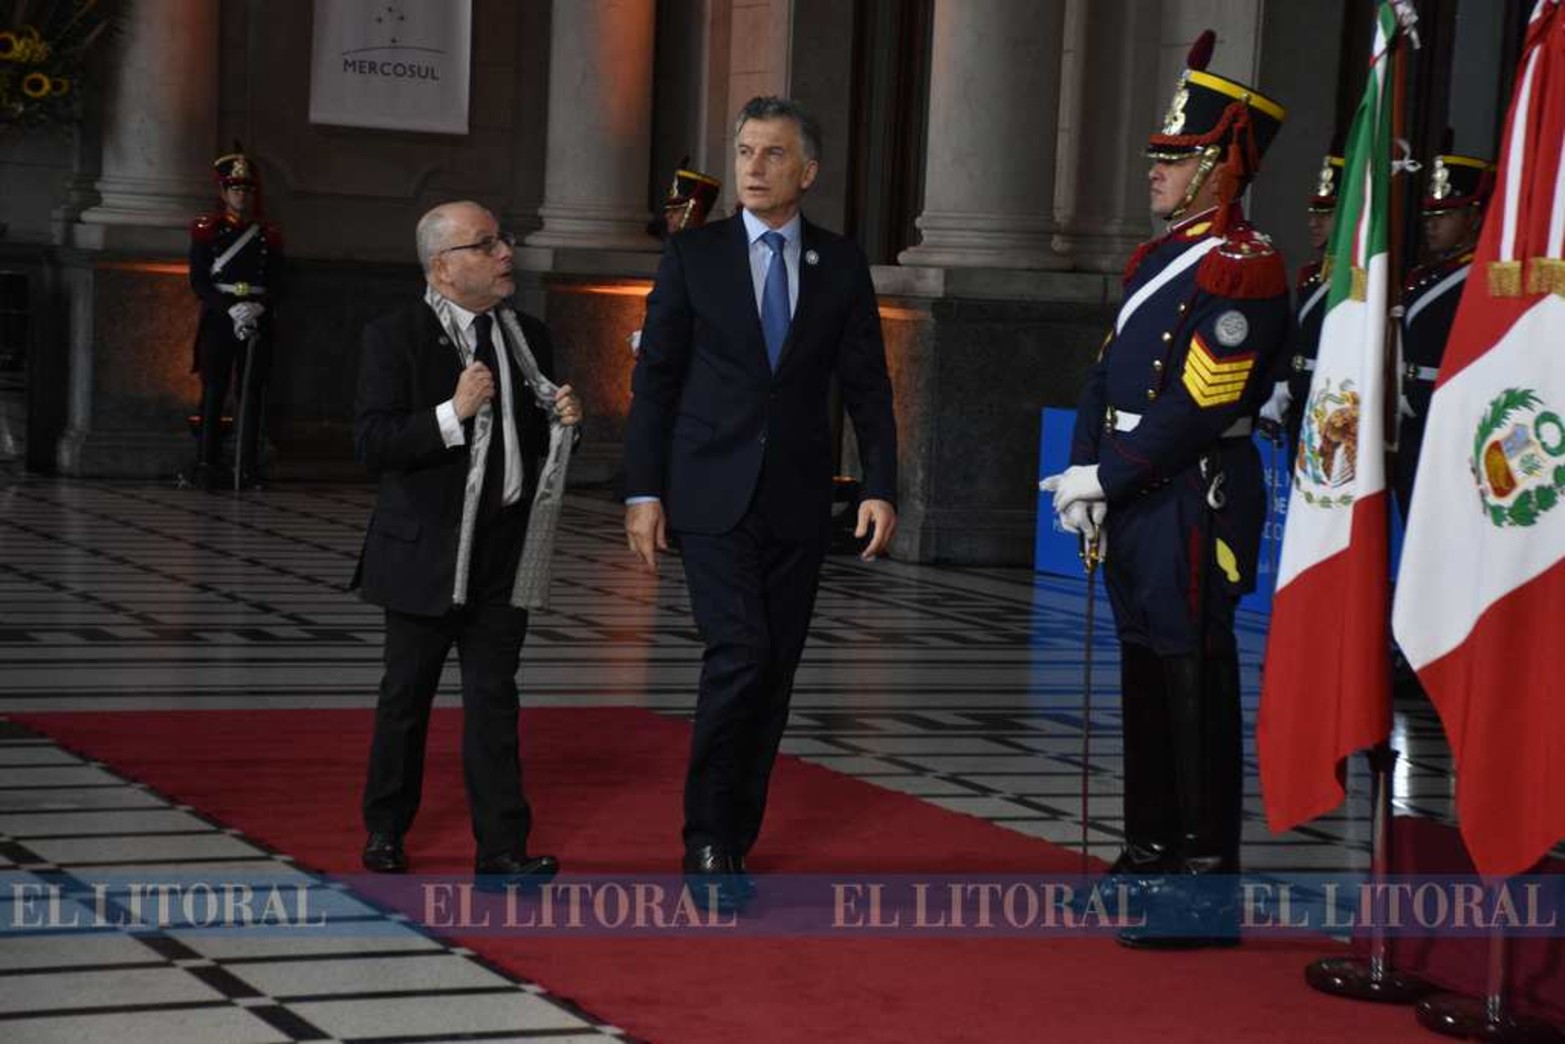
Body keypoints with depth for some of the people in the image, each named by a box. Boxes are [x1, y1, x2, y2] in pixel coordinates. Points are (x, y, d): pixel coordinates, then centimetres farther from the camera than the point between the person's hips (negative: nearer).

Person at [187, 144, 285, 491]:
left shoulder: (268, 236, 12)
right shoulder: (207, 230, 6)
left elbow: (277, 285, 8)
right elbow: (199, 281, -2)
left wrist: (258, 308, -12)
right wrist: (230, 309, -14)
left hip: (257, 324, 2)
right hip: (217, 320, -2)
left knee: (252, 395, 0)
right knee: (213, 394, -3)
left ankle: (249, 470, 1)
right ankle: (207, 467, -2)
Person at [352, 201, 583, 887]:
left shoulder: (529, 337, 10)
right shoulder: (395, 338, -8)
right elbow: (372, 445, -16)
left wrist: (562, 420, -3)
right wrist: (453, 414, -26)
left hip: (506, 550, 4)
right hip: (426, 549, -3)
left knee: (494, 698, 2)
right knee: (406, 697, 10)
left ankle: (502, 851, 0)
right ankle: (385, 831, 27)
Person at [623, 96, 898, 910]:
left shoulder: (841, 264, 6)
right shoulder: (694, 255, 1)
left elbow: (866, 384, 7)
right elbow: (655, 377, 1)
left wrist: (880, 488, -4)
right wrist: (642, 491, -5)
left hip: (797, 505, 3)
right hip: (712, 497, -3)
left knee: (774, 675, 4)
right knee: (739, 657, -15)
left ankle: (732, 843, 15)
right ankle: (708, 843, -4)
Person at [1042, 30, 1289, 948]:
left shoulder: (1242, 270, -14)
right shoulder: (1159, 258, 15)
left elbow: (1198, 410, -20)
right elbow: (1109, 374, 14)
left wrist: (1105, 479, -15)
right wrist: (1086, 475, 1)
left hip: (1194, 503, -9)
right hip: (1135, 499, 9)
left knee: (1195, 685, -6)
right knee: (1145, 676, 16)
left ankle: (1207, 895, -1)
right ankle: (1152, 854, 28)